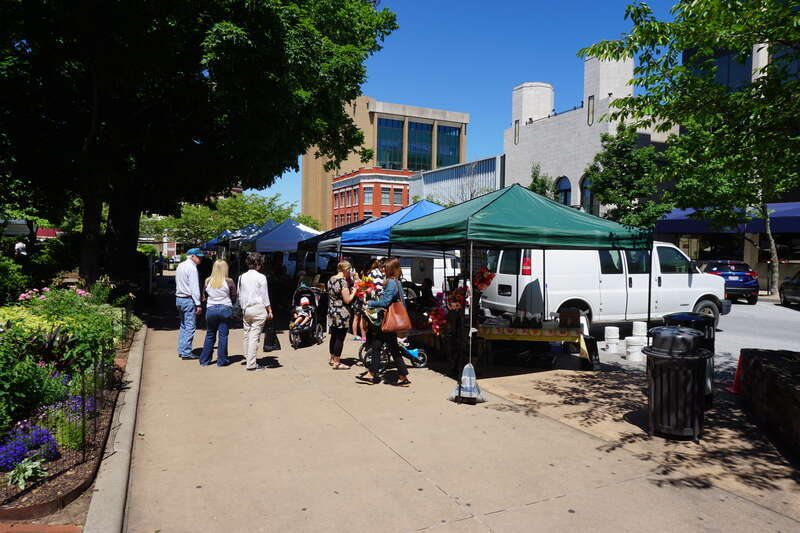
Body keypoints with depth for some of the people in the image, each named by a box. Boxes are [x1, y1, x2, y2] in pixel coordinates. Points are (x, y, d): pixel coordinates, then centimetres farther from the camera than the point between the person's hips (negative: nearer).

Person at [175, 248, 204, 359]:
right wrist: (198, 304, -17)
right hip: (188, 300, -9)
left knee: (183, 325, 16)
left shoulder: (180, 266, 14)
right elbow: (194, 287, -18)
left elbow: (178, 283, 17)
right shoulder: (192, 268, -14)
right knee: (190, 326, -5)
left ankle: (181, 350, 20)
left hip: (179, 299, 9)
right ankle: (186, 352, -3)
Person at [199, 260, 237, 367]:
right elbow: (234, 297, -1)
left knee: (210, 335, 13)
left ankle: (204, 360, 18)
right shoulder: (229, 282, -7)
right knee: (223, 335, 4)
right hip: (225, 309, -3)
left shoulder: (208, 281, 1)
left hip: (211, 309, 3)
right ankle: (222, 361, 8)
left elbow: (205, 295, 11)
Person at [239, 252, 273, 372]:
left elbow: (240, 296, 11)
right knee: (254, 336, -5)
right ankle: (251, 364, -4)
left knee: (247, 335, 14)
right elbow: (265, 296, -5)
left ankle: (247, 357, 24)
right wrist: (269, 310, 3)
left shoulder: (242, 277, 6)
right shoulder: (261, 277, -9)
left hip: (246, 309, 6)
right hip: (258, 308, -6)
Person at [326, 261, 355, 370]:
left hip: (331, 312, 9)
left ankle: (332, 359, 29)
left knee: (334, 336, 18)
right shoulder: (342, 281, -18)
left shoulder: (331, 279, 8)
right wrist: (354, 291, -4)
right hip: (342, 314, -9)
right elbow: (347, 300, -19)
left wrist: (349, 290, 14)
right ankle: (337, 363, 6)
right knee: (340, 338, 0)